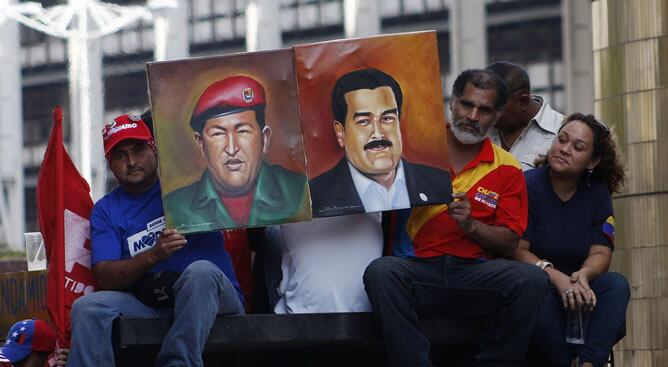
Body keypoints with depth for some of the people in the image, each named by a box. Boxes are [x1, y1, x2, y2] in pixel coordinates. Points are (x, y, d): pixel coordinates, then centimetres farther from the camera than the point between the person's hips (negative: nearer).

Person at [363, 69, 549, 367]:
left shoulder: (507, 169, 11)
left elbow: (510, 242, 9)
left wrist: (472, 225, -9)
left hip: (476, 273, 1)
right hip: (416, 269, -1)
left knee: (531, 280, -27)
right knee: (380, 272, -34)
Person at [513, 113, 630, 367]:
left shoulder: (597, 193, 7)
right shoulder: (528, 186, -7)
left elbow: (601, 253, 0)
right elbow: (517, 250, -13)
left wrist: (583, 275, -24)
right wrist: (557, 278, -28)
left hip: (574, 287, 5)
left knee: (616, 285, -24)